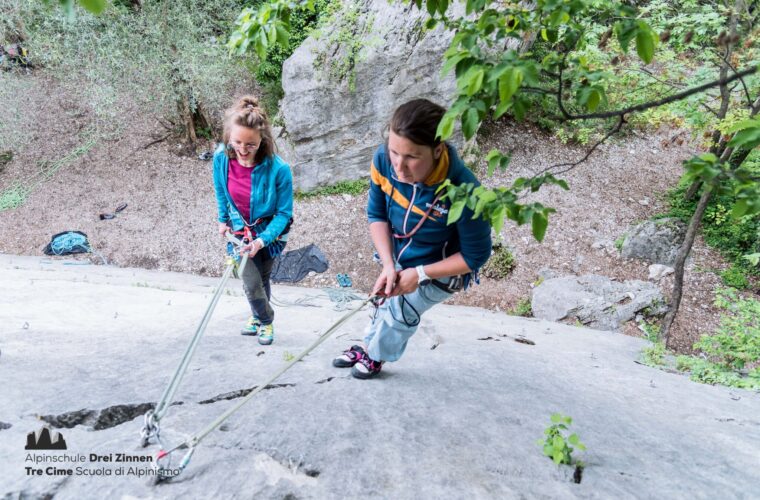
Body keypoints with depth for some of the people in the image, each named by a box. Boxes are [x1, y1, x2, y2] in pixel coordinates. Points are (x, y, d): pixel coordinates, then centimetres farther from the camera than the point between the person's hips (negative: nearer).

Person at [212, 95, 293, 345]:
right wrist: (223, 219, 13)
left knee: (261, 278, 15)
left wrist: (262, 240, -32)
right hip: (241, 229, 2)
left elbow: (284, 212, -22)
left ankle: (260, 319, 42)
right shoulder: (221, 158, -21)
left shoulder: (277, 169, -32)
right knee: (251, 282, -1)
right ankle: (264, 319, 29)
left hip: (269, 231, -2)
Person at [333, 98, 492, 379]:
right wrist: (388, 265, -23)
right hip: (400, 259, 5)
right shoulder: (383, 161, -28)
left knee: (400, 311, 4)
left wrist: (420, 274, -26)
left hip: (441, 271, -5)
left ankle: (375, 356, 37)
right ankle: (369, 347, 52)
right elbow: (377, 215, -11)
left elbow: (476, 256, -26)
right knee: (389, 302, 24)